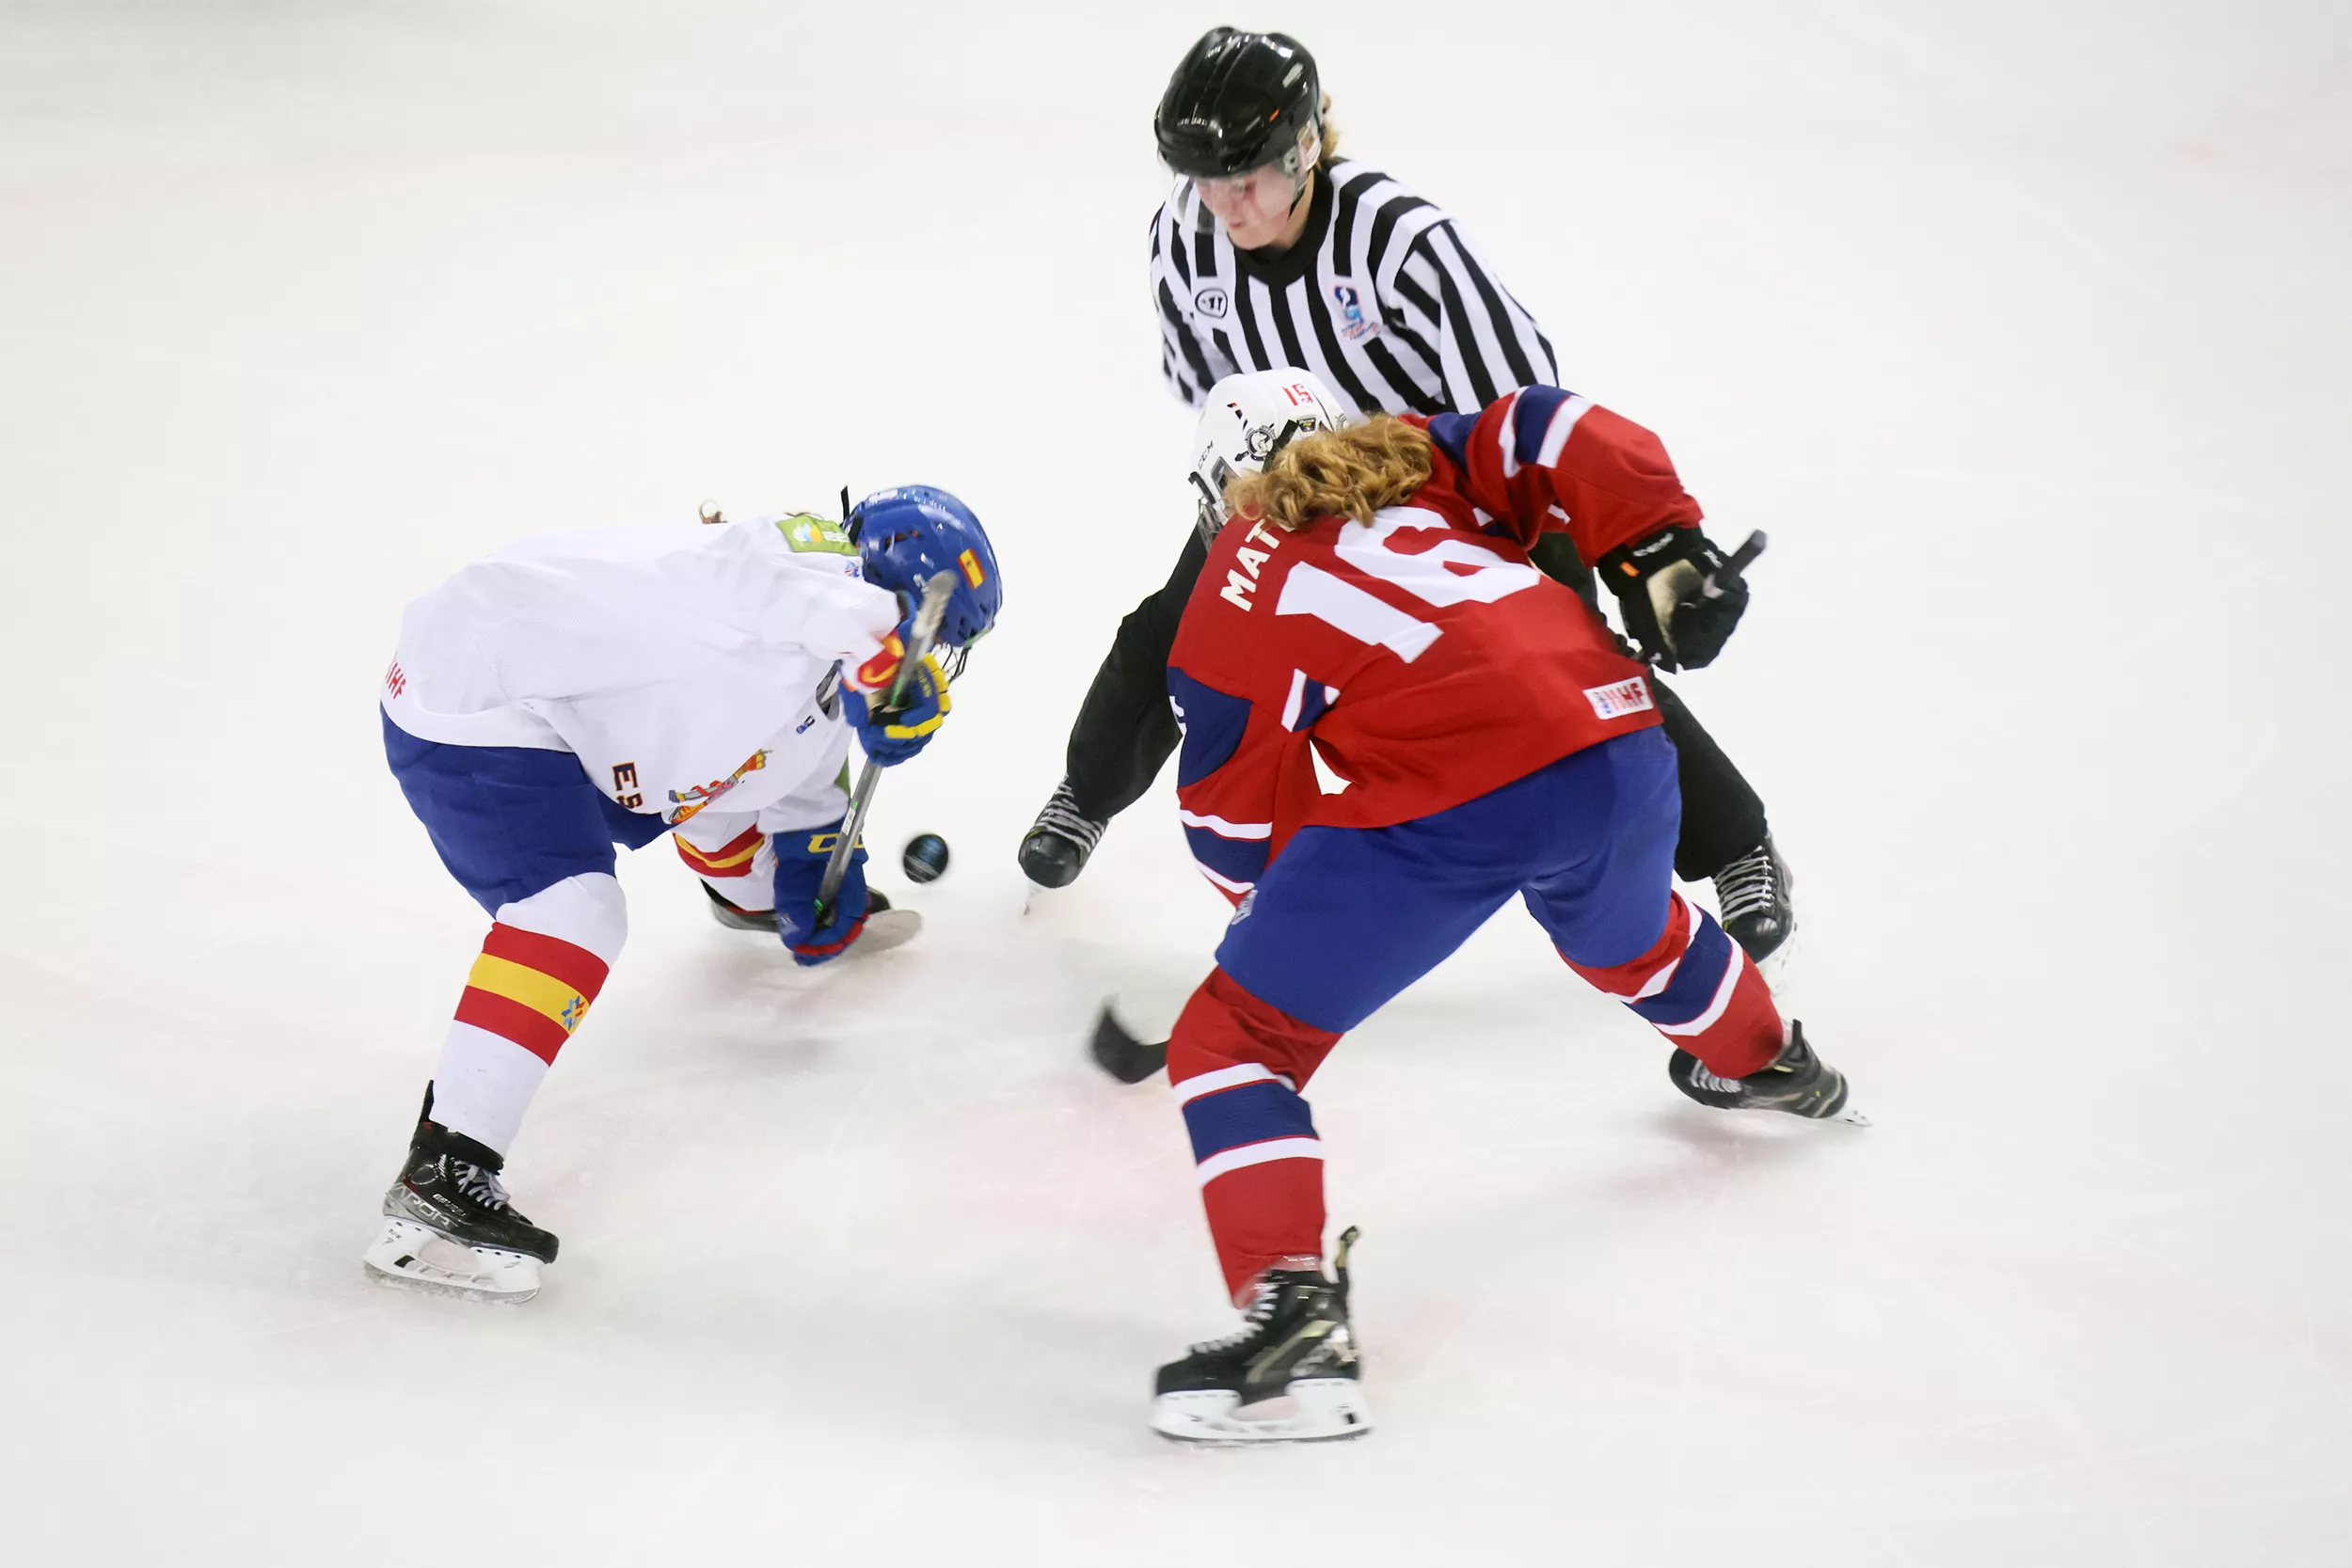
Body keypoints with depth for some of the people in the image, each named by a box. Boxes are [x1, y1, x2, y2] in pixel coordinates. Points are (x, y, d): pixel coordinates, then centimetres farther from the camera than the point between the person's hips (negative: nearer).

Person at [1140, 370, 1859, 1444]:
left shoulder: (1227, 600, 14)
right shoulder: (1415, 461, 22)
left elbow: (1233, 819, 15)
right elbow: (1562, 438, 7)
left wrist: (1280, 901, 33)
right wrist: (1659, 552, 10)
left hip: (1439, 810, -6)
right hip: (1616, 746, 6)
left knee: (1234, 1041, 4)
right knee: (1630, 932, 41)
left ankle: (1294, 1319, -12)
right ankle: (1767, 1066, 69)